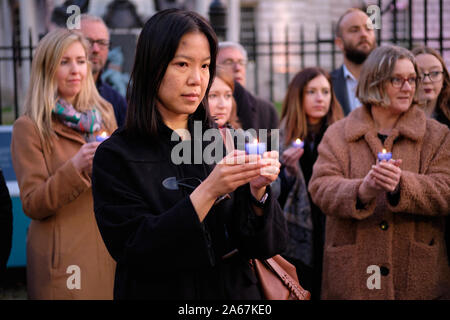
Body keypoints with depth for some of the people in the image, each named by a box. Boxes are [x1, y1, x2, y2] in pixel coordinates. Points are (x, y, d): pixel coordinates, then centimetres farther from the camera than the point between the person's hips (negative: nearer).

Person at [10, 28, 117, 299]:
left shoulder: (103, 115, 9)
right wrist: (75, 167, -25)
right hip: (64, 260, -5)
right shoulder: (29, 128, -7)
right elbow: (32, 205, -12)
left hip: (110, 249, 5)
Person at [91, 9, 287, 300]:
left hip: (235, 292, 3)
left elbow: (268, 246, -5)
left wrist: (258, 191, -23)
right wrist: (208, 191, -27)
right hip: (162, 291, -3)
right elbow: (135, 252, -20)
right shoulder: (116, 156, -11)